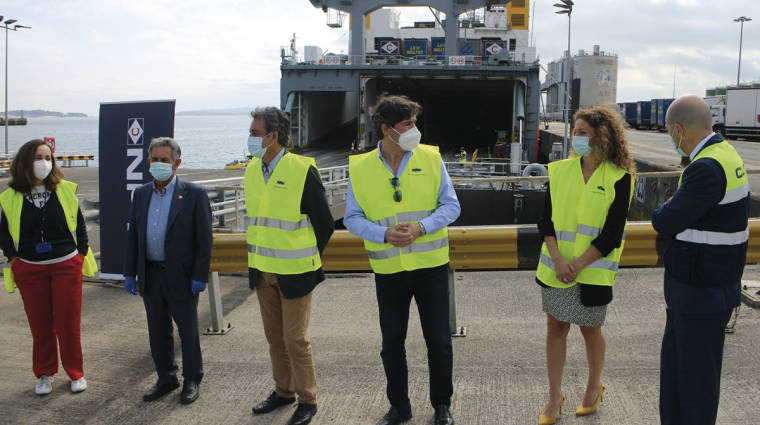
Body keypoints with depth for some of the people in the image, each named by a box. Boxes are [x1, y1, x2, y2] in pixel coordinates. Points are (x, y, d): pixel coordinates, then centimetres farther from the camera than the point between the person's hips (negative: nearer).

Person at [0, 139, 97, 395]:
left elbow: (80, 225, 7)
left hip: (66, 267, -1)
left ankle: (75, 373, 19)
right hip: (30, 271, 1)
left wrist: (81, 255, 3)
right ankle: (45, 374, 26)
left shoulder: (65, 191, -2)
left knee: (68, 324, 3)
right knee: (40, 325, 8)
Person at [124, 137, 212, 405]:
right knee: (158, 331, 14)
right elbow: (133, 235, 13)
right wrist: (130, 273, 8)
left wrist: (199, 277, -13)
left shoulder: (194, 194, -7)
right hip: (150, 276, 5)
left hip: (181, 277, -5)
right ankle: (166, 378, 29)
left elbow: (204, 239, -9)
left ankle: (192, 380, 23)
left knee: (188, 331, 8)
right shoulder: (141, 194, 9)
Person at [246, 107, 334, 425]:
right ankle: (283, 391, 32)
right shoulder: (252, 170, 6)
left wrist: (306, 259, 2)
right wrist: (258, 257, 15)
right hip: (263, 271, 6)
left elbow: (325, 224, -7)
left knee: (295, 339, 0)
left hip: (294, 273, -6)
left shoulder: (302, 170, -14)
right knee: (274, 335, 16)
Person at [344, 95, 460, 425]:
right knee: (392, 342, 12)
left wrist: (420, 227, -17)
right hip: (388, 270, 1)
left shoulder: (431, 159, -2)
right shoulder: (360, 168, -3)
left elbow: (451, 206, -1)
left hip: (431, 265, 0)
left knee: (439, 340, 7)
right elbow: (352, 218, 0)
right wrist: (384, 234, -17)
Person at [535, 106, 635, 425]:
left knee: (590, 329, 10)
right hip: (555, 267, 3)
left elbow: (611, 236, -11)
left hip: (593, 271, -3)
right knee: (555, 327, 7)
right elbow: (546, 219, 2)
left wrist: (577, 265, -14)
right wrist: (557, 259, -11)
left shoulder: (619, 178, -8)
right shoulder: (560, 170, 4)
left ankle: (594, 388, 36)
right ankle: (554, 398, 21)